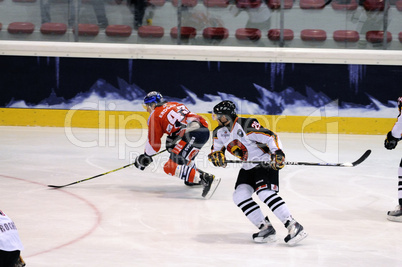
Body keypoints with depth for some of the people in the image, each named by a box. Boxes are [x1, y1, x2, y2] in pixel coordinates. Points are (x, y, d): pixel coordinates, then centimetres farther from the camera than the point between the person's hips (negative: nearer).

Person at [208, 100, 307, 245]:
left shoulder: (246, 125, -20)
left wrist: (277, 153, -35)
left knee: (265, 192, -26)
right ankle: (266, 228, -7)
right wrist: (216, 156, -8)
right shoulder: (219, 132, 6)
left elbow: (270, 137, -23)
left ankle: (294, 226, -28)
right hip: (247, 168, 9)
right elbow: (215, 150, 16)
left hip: (266, 163, -9)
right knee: (240, 195, -9)